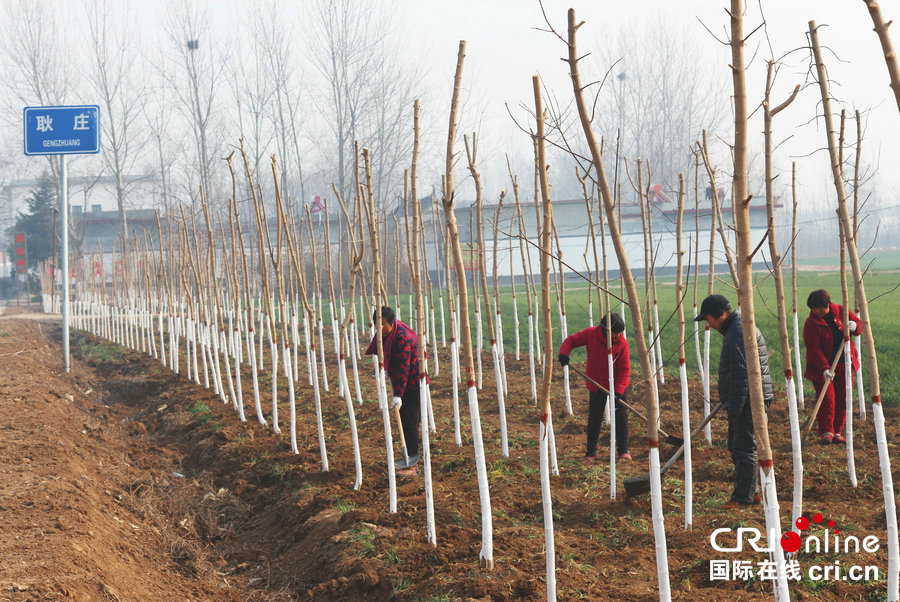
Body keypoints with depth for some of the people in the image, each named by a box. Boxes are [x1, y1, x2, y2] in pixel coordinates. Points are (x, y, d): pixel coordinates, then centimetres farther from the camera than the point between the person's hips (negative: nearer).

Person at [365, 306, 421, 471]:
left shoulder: (403, 338, -26)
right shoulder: (384, 334, 1)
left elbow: (403, 368, -29)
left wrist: (398, 394, -31)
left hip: (413, 382, -9)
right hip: (401, 381, 9)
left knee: (409, 419, -9)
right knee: (403, 418, 10)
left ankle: (413, 455, -1)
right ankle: (408, 455, 16)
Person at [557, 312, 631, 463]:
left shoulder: (622, 343, -19)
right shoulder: (591, 334, -16)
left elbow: (624, 370, -16)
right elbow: (571, 340, -5)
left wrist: (618, 391, -25)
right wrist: (564, 353, -26)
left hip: (618, 384, -1)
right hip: (596, 384, 1)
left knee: (621, 416, 0)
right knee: (594, 418, 6)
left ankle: (623, 451, 13)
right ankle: (591, 452, 18)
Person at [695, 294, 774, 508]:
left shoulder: (740, 332, -16)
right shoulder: (732, 329, 19)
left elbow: (742, 372, -21)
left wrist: (735, 407, -21)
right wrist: (728, 402, 26)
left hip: (750, 399, -11)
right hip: (745, 400, 11)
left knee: (744, 447, -8)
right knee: (736, 446, 15)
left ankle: (742, 497, -5)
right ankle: (751, 493, 21)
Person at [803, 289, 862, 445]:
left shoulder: (841, 312, -1)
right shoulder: (810, 324, -12)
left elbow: (859, 324, 11)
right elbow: (814, 349, -19)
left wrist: (854, 327, -15)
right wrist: (825, 368, -31)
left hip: (844, 365, 4)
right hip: (822, 367, -4)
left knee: (842, 399, 5)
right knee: (827, 398, -14)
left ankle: (836, 432, 14)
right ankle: (826, 432, -6)